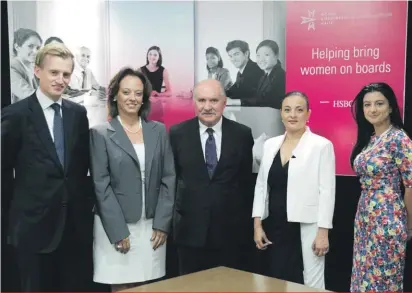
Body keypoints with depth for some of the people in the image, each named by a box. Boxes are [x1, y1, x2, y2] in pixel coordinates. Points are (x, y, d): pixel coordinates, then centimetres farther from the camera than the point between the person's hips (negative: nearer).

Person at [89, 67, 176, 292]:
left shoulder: (159, 131, 7)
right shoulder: (100, 133, -2)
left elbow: (169, 179, 5)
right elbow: (101, 186, -7)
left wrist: (162, 223, -2)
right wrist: (118, 231, -12)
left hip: (152, 226, 3)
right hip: (116, 226, -2)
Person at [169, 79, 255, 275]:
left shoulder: (242, 134, 0)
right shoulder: (177, 133, 0)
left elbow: (247, 179, 6)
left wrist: (247, 220, 7)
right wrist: (173, 212, 4)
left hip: (231, 228, 0)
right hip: (190, 227, 0)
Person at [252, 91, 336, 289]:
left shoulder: (322, 145, -6)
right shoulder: (270, 144, 9)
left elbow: (327, 192, -8)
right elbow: (261, 186, 10)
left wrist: (323, 231, -12)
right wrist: (257, 224, 6)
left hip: (306, 229, -4)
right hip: (274, 228, 5)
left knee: (311, 285, 1)